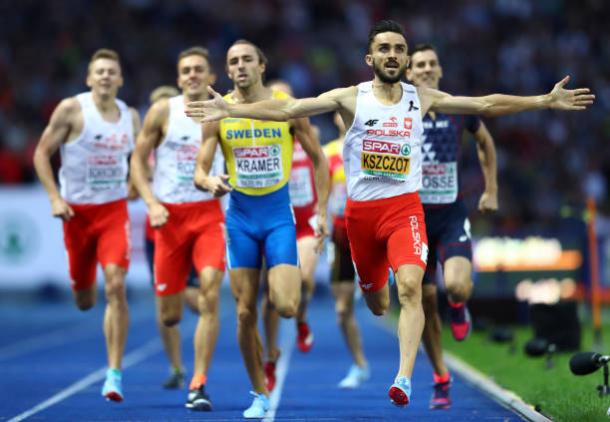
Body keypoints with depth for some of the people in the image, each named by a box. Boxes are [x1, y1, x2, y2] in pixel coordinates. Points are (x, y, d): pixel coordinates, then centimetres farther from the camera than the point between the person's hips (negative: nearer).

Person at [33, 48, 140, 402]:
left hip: (115, 210, 1)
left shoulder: (131, 117, 4)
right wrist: (55, 197, -13)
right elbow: (42, 153, -4)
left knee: (116, 286, -18)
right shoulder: (71, 109, -8)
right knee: (84, 301, 9)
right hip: (77, 211, -1)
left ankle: (115, 373, -13)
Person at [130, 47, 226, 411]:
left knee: (211, 296, -21)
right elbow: (138, 161, 3)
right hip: (170, 216, 0)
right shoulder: (163, 112, 0)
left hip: (208, 213, 0)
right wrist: (152, 203, -9)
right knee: (170, 316, 4)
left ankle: (199, 385, -16)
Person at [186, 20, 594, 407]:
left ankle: (404, 377, -26)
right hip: (361, 211, 1)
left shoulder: (422, 98, 2)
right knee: (374, 296, 14)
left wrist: (545, 101, 1)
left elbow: (486, 105, 5)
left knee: (410, 286, -23)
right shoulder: (351, 98, -3)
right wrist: (230, 109, -18)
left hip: (405, 207, -1)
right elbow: (288, 108, -9)